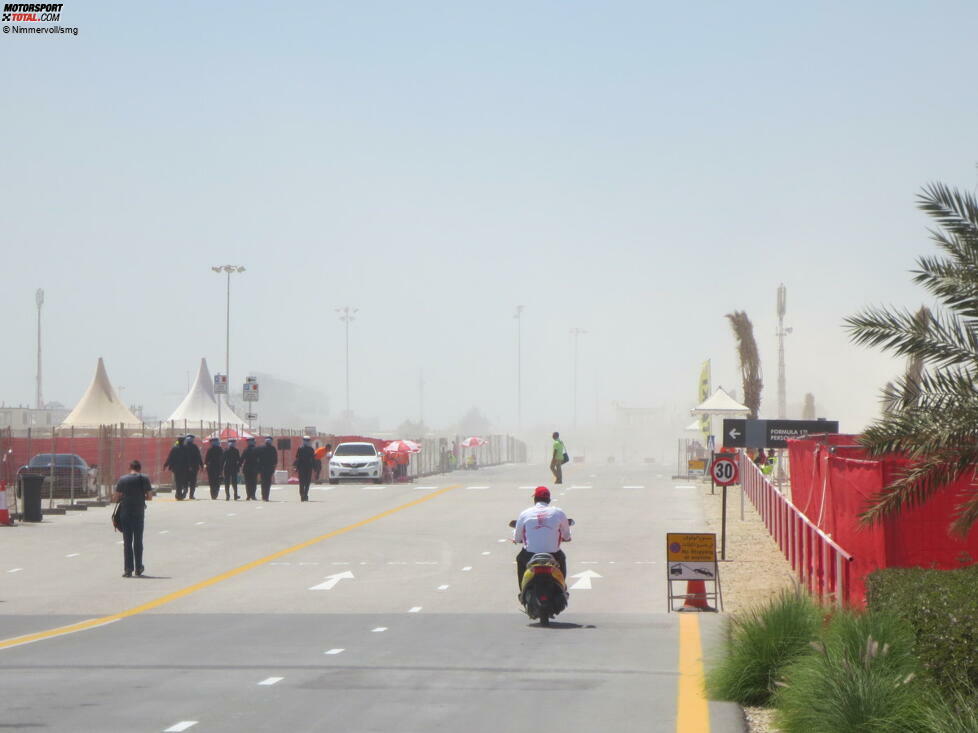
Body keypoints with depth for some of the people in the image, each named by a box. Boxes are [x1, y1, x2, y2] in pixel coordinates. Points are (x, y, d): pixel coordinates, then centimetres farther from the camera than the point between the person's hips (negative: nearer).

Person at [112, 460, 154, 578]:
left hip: (125, 513, -1)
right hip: (139, 513, 1)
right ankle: (138, 568, 19)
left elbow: (115, 498, -4)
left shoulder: (123, 480, -3)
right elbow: (150, 497, 1)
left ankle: (128, 569, -3)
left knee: (127, 542, 3)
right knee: (138, 541, 14)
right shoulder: (144, 479, -2)